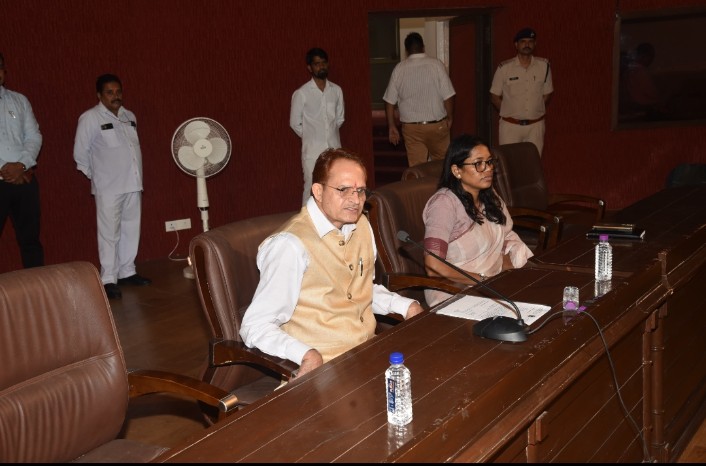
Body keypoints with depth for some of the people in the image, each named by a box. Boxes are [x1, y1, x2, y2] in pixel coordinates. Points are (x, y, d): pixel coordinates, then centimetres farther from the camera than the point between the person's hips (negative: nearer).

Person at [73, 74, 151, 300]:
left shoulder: (130, 116, 11)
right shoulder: (90, 118, -5)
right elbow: (80, 153, 0)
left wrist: (136, 175, 16)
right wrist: (97, 176, 6)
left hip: (133, 184, 5)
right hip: (108, 187, -5)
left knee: (131, 231, 9)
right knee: (109, 234, -3)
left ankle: (127, 272, 21)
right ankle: (109, 280, 2)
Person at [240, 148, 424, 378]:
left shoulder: (361, 225, 8)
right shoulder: (290, 244, -17)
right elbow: (255, 326, -17)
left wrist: (406, 306, 7)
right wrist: (307, 354, -33)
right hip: (324, 367, -8)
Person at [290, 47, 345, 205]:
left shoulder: (336, 90, 4)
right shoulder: (301, 93, -8)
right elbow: (295, 123, -1)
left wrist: (329, 133, 10)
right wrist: (310, 137, 7)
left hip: (334, 148, 4)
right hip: (312, 151, -4)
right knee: (312, 191, -2)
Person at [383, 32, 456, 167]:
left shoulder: (399, 68, -1)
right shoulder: (436, 64, -6)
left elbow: (389, 101, 1)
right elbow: (448, 96, -8)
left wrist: (391, 126, 10)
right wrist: (450, 118, 6)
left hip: (411, 128, 1)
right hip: (437, 125, -1)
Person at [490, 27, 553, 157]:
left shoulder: (544, 66, 2)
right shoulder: (504, 68, -4)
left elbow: (547, 94, 12)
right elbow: (494, 97, 3)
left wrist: (535, 111, 8)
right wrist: (508, 113, 6)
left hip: (535, 125, 2)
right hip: (510, 126, -2)